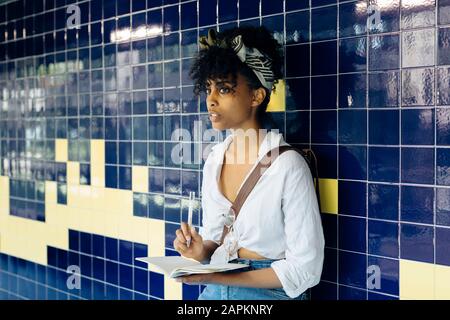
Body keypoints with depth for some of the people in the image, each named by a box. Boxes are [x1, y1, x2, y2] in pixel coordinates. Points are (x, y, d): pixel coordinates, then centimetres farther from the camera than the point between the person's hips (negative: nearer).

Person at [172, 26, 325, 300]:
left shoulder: (288, 165, -19)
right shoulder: (214, 160, 0)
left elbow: (304, 269, -18)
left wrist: (217, 277, -22)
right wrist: (201, 252, -10)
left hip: (269, 292, -5)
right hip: (214, 290, 5)